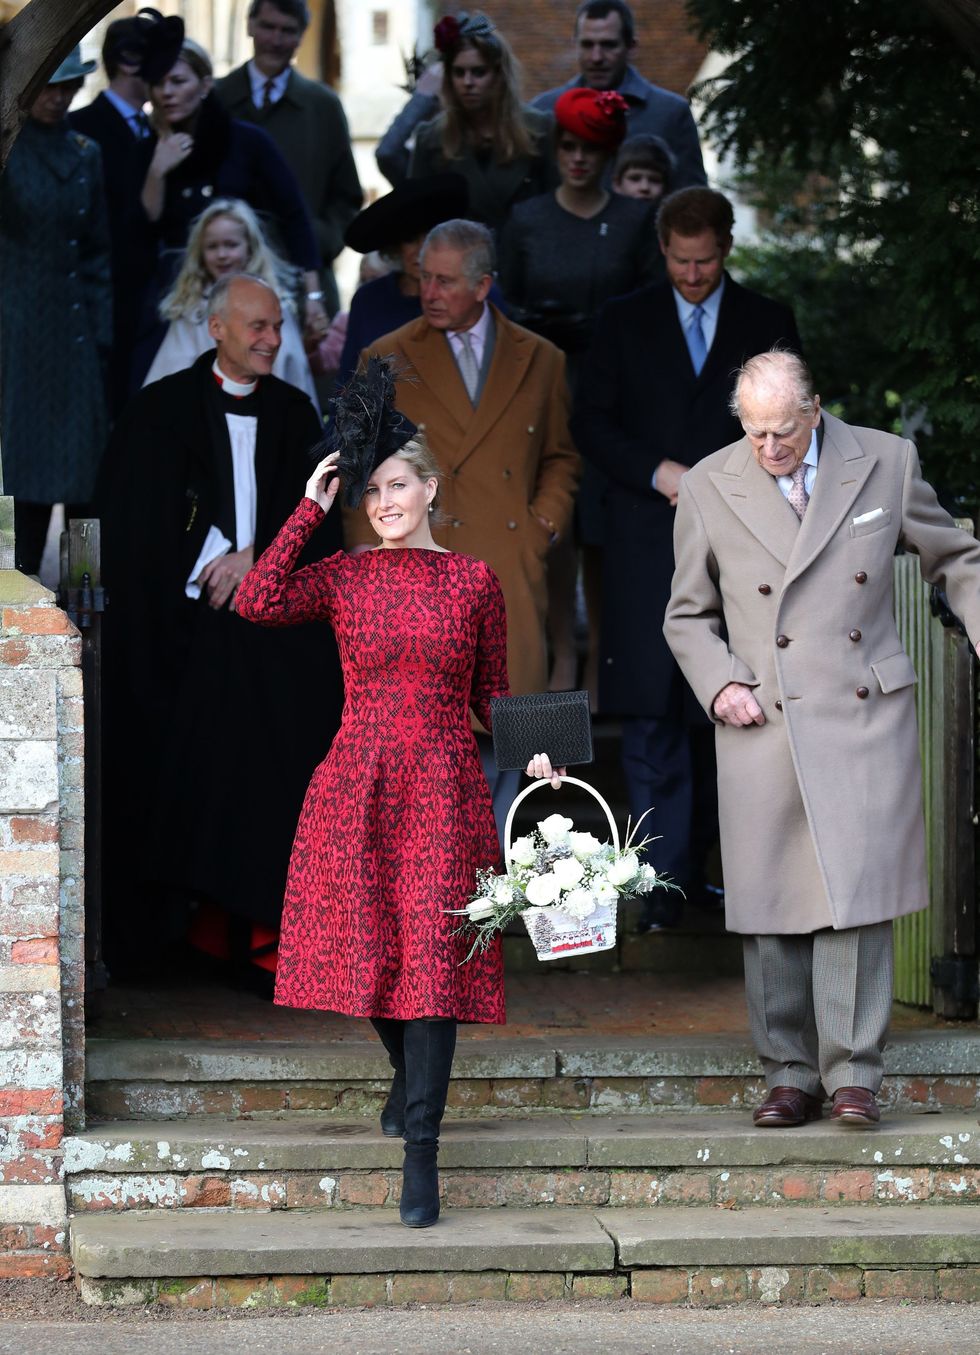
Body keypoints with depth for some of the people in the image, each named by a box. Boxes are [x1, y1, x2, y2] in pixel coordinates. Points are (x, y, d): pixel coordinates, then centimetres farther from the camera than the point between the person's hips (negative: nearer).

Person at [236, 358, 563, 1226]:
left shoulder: (475, 581, 7)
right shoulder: (344, 576, 6)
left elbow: (492, 693, 12)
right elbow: (258, 603, -11)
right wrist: (309, 511, -6)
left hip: (444, 789, -1)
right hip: (356, 786, 1)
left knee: (434, 954, -9)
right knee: (369, 947, 5)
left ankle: (421, 1148, -10)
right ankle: (410, 1072, 36)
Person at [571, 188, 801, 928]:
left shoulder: (768, 323, 9)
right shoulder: (625, 321, 8)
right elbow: (591, 423, 5)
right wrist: (658, 472, -9)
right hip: (647, 547, -1)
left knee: (719, 717, 4)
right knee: (652, 721, -6)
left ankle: (692, 865, 15)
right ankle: (664, 881, -6)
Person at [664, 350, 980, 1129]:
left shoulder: (885, 463, 4)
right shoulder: (709, 489, 4)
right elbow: (688, 616, 14)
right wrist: (719, 684, -3)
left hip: (865, 720, -1)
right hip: (764, 726, 1)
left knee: (857, 894, -9)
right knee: (772, 904, 1)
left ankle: (853, 1072, -4)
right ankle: (790, 1075, 9)